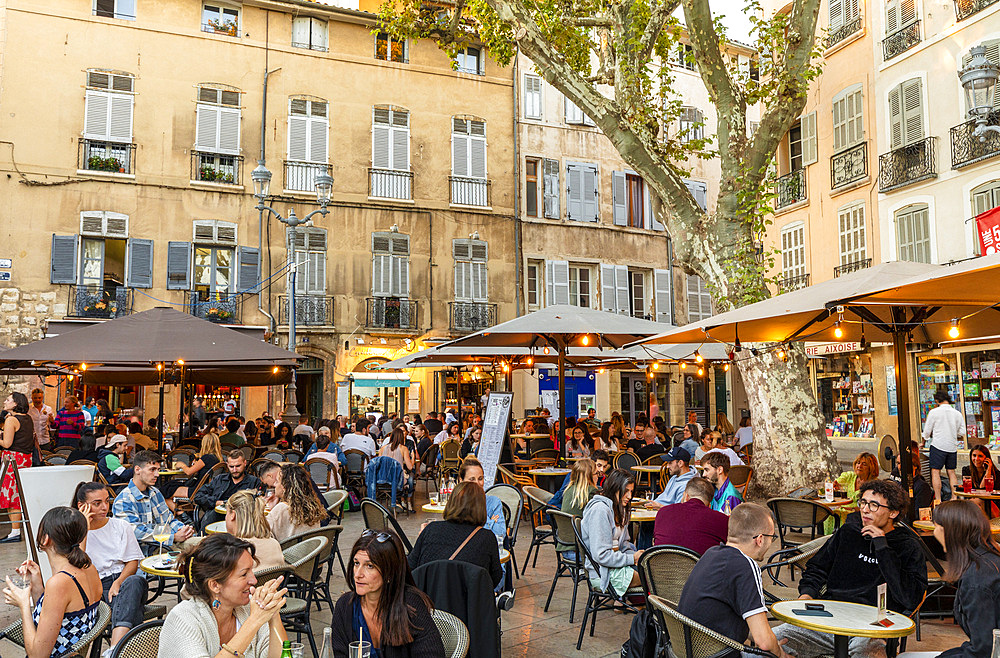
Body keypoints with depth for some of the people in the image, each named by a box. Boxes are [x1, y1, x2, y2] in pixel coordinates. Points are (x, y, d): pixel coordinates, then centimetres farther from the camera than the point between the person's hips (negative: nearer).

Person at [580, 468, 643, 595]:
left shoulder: (619, 509, 13)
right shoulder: (599, 510, -18)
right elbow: (601, 555, -22)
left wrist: (635, 556, -2)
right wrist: (632, 558, -15)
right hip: (600, 573, -10)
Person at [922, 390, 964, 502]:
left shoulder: (934, 412, -7)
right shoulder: (957, 413, 4)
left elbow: (927, 431, -1)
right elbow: (962, 433, 6)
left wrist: (924, 442, 16)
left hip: (938, 445, -5)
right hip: (952, 446, 5)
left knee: (935, 472, -2)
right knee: (951, 472, 13)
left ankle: (938, 500, -5)